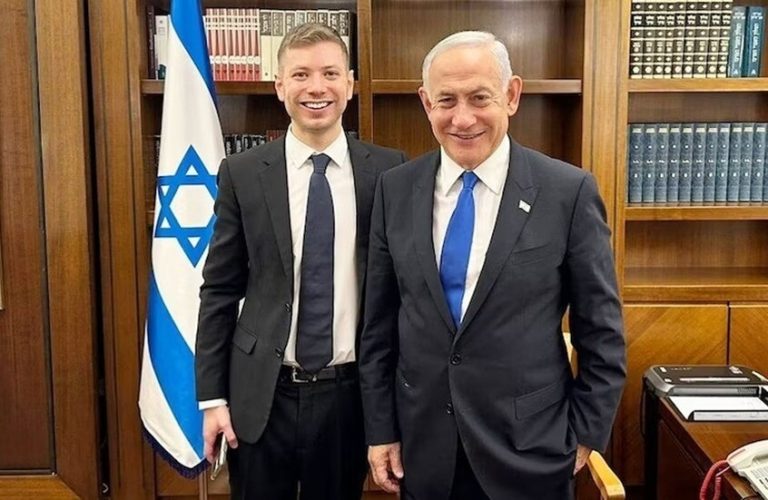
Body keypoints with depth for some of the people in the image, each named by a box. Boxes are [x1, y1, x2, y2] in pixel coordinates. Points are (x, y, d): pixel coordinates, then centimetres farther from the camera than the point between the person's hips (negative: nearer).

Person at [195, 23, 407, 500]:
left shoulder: (388, 170, -3)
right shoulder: (242, 173, -3)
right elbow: (219, 291, 1)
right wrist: (212, 396, -1)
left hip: (352, 391, 0)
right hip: (262, 393, 0)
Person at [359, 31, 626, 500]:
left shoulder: (569, 191, -11)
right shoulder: (396, 190, -2)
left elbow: (602, 332, -4)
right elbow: (380, 323, 3)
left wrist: (587, 434, -2)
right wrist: (381, 429, 3)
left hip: (528, 448, -2)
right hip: (422, 445, 3)